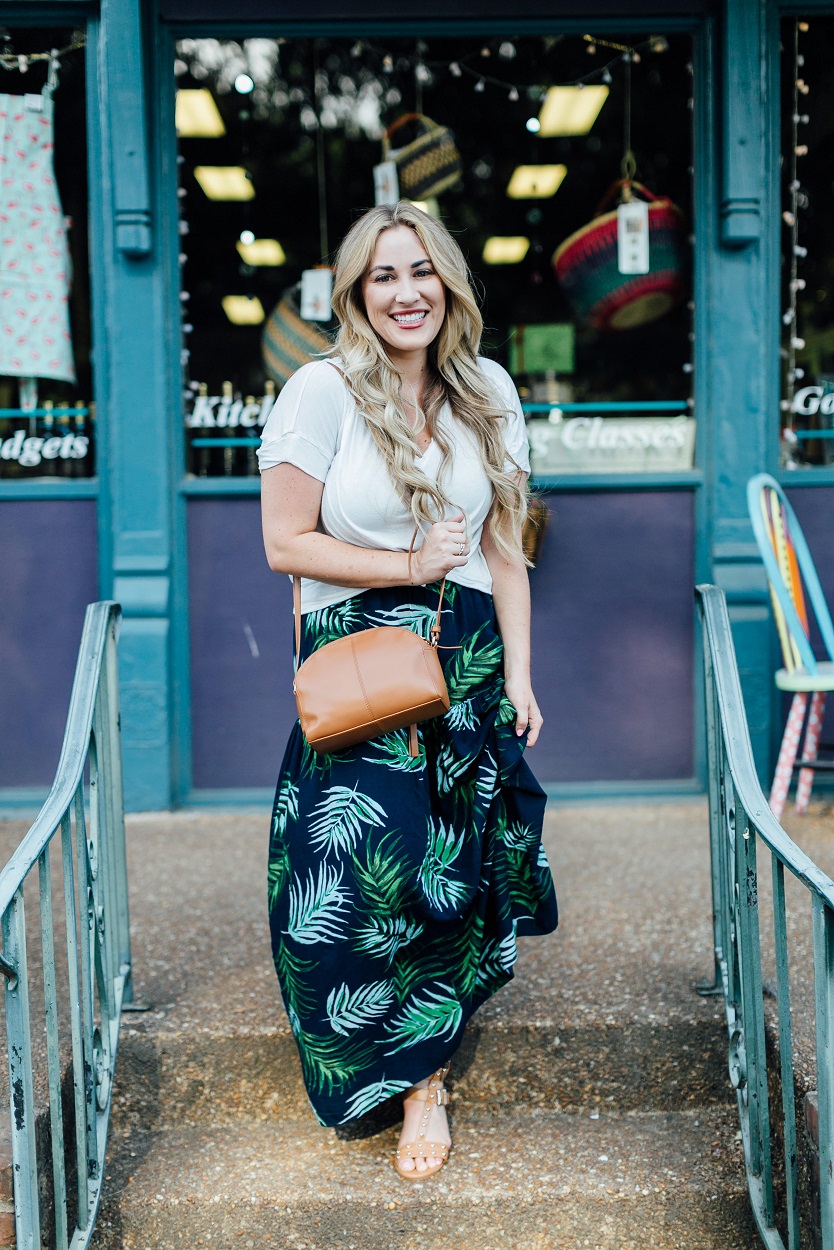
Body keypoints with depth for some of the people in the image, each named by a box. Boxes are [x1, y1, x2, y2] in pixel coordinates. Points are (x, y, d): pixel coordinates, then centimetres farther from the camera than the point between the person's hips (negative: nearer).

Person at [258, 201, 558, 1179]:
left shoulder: (487, 391, 8)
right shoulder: (322, 390, -6)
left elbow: (504, 548, 10)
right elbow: (285, 543, -7)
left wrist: (518, 676, 5)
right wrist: (410, 566, -10)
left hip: (468, 666, 3)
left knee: (453, 869, 3)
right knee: (370, 873, -7)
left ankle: (421, 1067, 22)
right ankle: (420, 1077, 16)